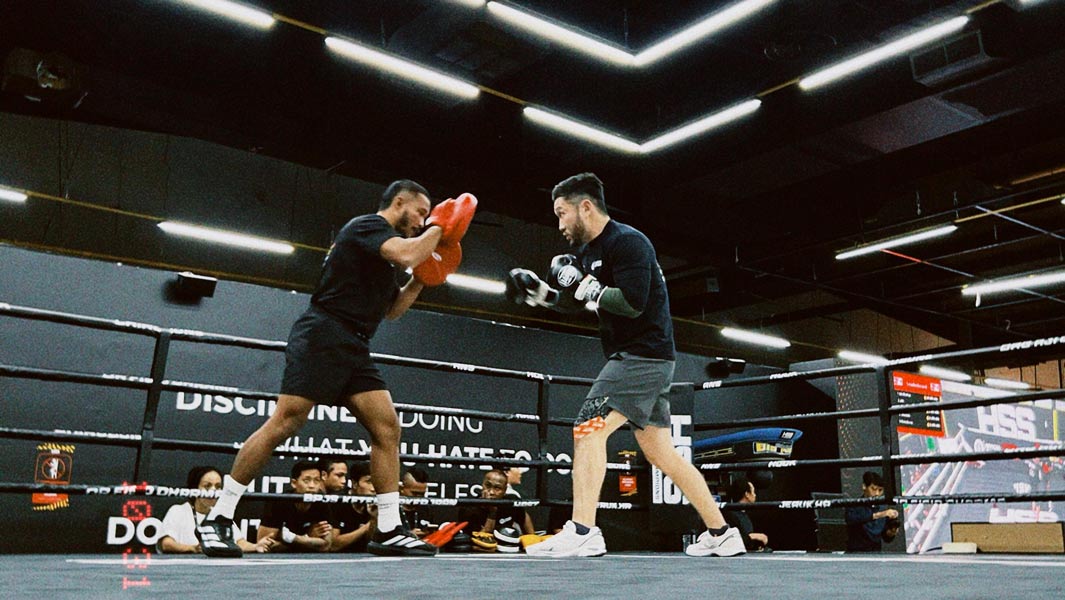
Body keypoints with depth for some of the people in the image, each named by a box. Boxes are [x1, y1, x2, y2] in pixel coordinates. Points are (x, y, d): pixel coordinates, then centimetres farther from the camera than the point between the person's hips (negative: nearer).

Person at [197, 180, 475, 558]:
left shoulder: (384, 252, 24)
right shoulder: (368, 224, -3)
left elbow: (391, 310, 32)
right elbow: (405, 255, -22)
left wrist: (421, 279, 20)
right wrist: (438, 229, -6)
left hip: (354, 350, 9)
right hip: (323, 336, -9)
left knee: (388, 428, -2)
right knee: (284, 423, -13)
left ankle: (388, 531, 0)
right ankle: (217, 519, -3)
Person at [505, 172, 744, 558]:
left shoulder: (627, 242, -13)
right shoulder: (588, 250, 15)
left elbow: (633, 303, -25)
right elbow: (573, 302, 26)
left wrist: (584, 286, -16)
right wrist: (538, 292, 9)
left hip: (643, 356, -10)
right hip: (635, 360, 10)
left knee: (588, 429, -16)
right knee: (662, 454, 11)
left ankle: (582, 533, -18)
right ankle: (721, 534, 18)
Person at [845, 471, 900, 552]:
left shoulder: (883, 509, 8)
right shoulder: (854, 506, -5)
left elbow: (886, 538, 15)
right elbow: (850, 519, -28)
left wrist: (891, 533, -7)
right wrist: (878, 515, -33)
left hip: (877, 554, 5)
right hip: (856, 553, -5)